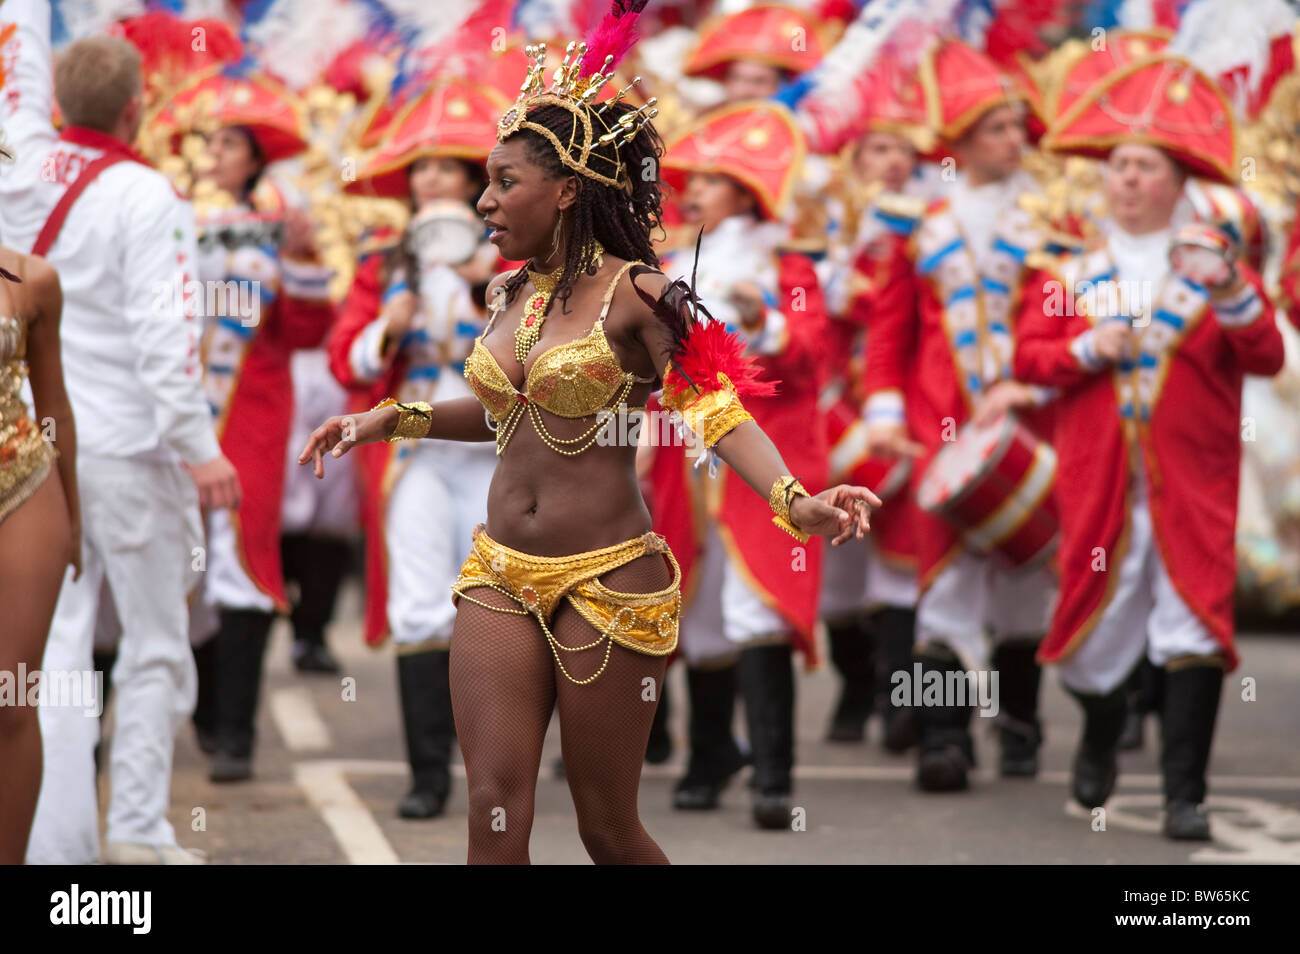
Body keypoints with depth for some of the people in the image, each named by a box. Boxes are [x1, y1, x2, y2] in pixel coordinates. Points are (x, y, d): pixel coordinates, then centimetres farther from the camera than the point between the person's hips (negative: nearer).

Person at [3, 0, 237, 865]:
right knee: (155, 648, 7)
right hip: (128, 450, -5)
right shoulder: (146, 198, -12)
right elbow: (164, 333, -17)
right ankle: (138, 829, 8)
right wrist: (200, 447, -15)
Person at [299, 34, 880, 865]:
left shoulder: (633, 295, -9)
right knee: (496, 816, -3)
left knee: (609, 828, 3)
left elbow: (716, 413, -17)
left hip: (606, 584, -5)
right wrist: (388, 421, 22)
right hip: (501, 577, 6)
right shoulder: (512, 295, 10)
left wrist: (794, 500, -33)